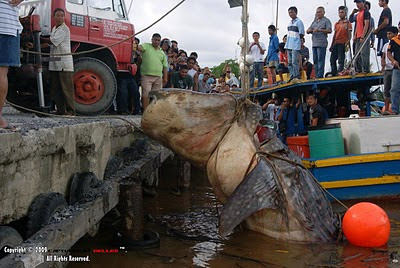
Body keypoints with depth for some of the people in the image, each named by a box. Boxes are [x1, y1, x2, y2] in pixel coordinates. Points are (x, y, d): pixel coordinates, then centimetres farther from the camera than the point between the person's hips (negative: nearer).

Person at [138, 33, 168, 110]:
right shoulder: (146, 46, 8)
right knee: (146, 94, -6)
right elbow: (139, 47, -14)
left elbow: (165, 66, 16)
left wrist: (165, 77, 10)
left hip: (158, 77, 4)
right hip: (146, 75, -4)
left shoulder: (162, 52, 18)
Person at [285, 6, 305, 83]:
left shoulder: (299, 22, -3)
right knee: (290, 62, 7)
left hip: (295, 46, -8)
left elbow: (301, 35, -6)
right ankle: (292, 77, 11)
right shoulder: (290, 23, 19)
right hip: (289, 46, 8)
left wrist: (301, 44, -10)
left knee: (294, 62, -12)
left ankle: (296, 77, -10)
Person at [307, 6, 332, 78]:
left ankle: (320, 76, -11)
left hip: (321, 44, -7)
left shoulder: (326, 20, 2)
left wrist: (319, 30, -17)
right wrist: (310, 30, -5)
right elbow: (307, 31, 19)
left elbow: (329, 30, -10)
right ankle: (316, 75, 11)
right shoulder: (314, 21, 23)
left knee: (320, 60, -10)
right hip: (314, 43, 7)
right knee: (315, 60, 7)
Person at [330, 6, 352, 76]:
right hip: (336, 43, 7)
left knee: (341, 60, -8)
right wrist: (332, 45, 17)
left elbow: (349, 34, -7)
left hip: (343, 43, -7)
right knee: (332, 59, 5)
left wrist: (347, 42, -23)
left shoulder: (347, 23, 0)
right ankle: (334, 74, 9)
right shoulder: (336, 24, 18)